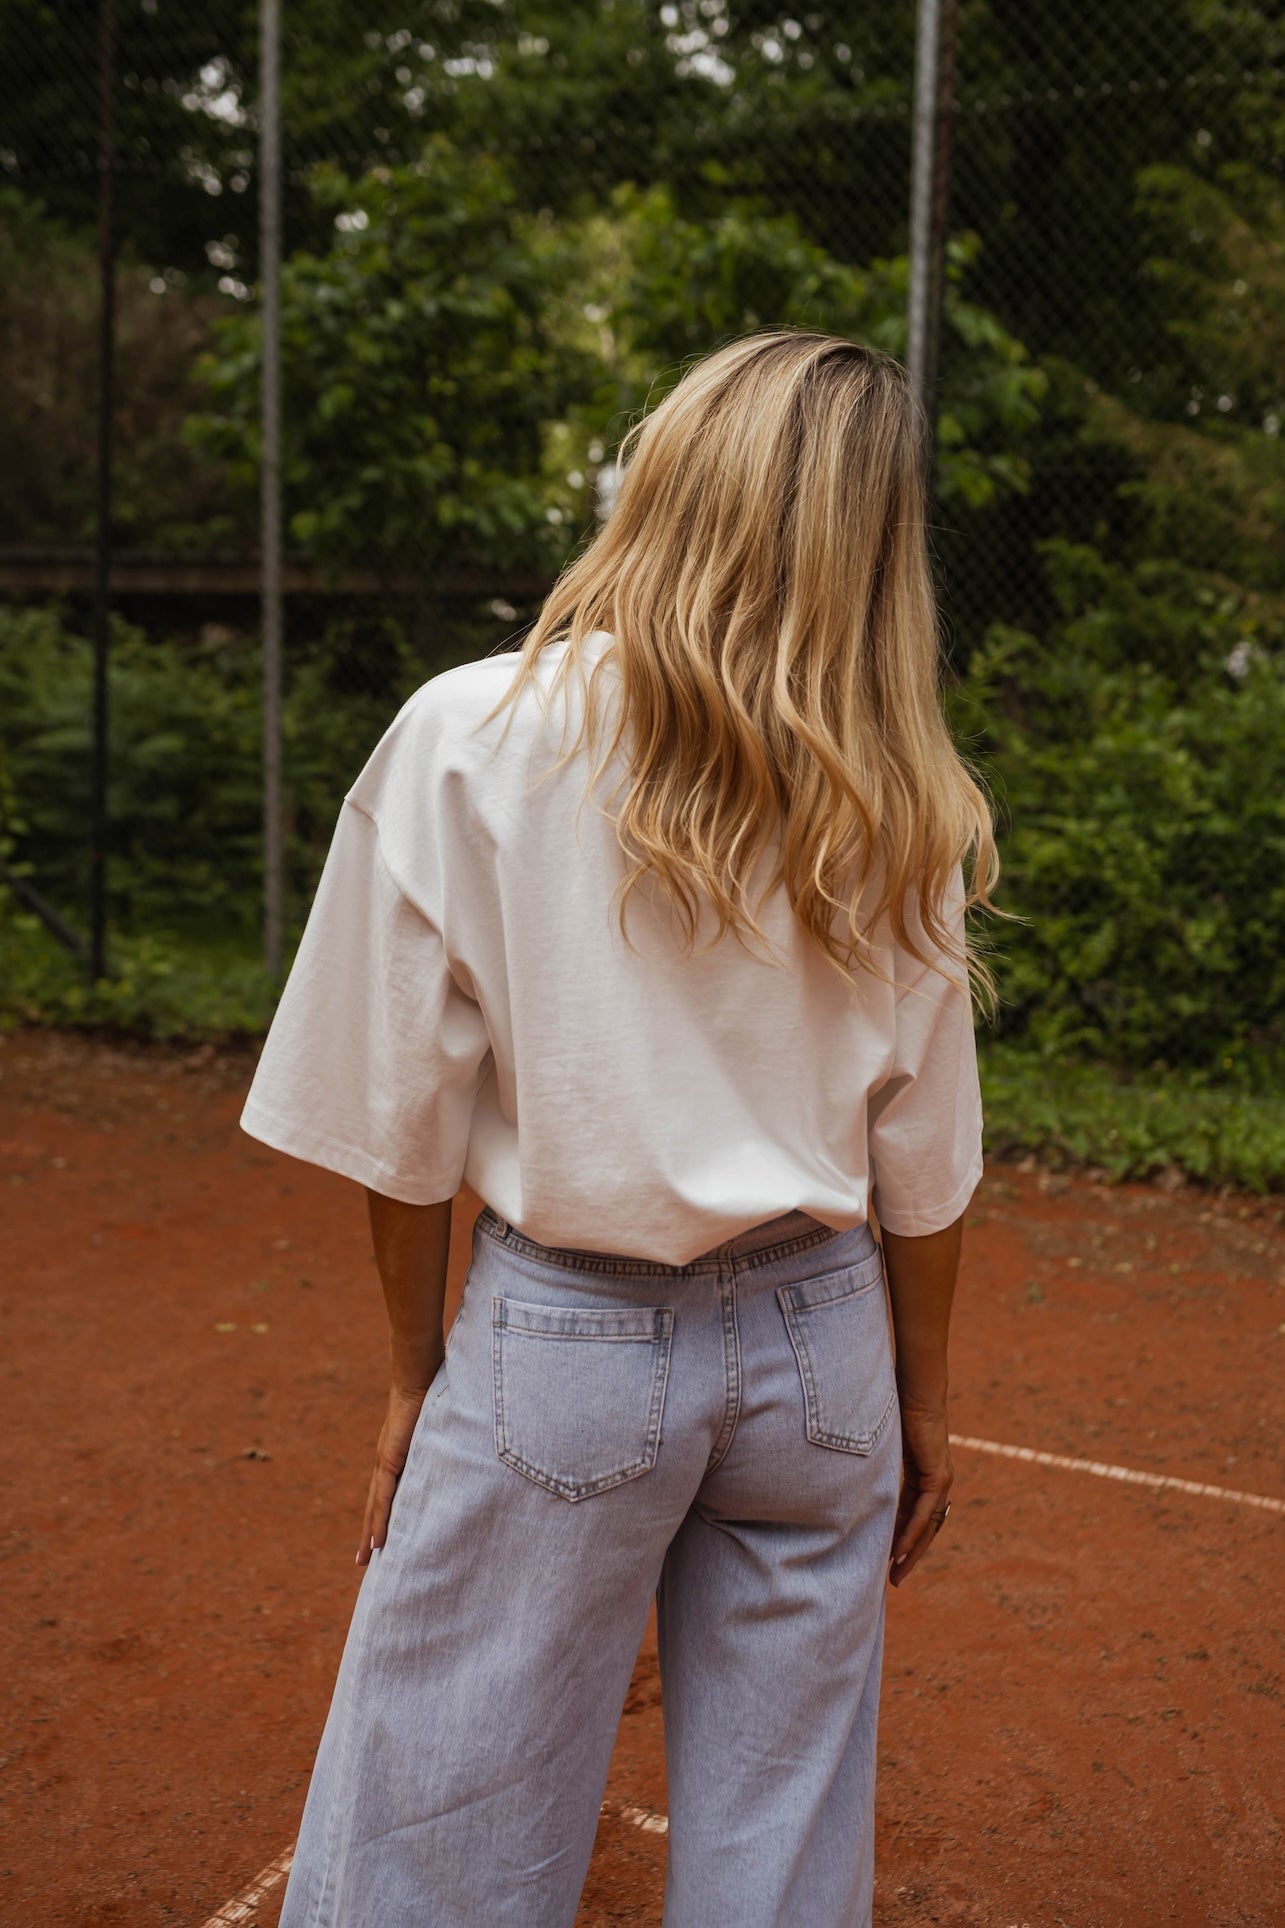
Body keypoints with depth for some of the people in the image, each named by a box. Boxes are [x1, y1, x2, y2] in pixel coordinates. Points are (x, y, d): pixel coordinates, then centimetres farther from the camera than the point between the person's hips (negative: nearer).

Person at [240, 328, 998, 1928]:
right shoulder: (895, 805, -2)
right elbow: (922, 1165, 3)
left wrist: (415, 1378, 6)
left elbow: (402, 1128, -7)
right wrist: (921, 1403, 17)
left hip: (566, 1343, -3)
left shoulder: (467, 744, -11)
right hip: (819, 1349, 4)